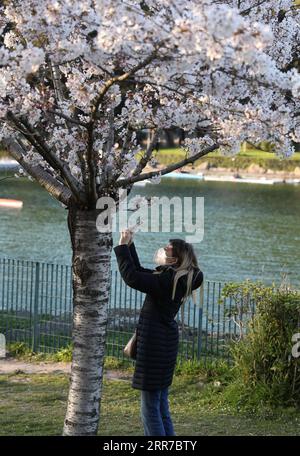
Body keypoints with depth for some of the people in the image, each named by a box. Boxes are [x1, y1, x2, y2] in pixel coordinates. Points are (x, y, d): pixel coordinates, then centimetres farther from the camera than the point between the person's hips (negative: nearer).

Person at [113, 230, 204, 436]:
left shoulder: (168, 280, -18)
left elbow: (131, 277, -22)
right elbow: (139, 271, 20)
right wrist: (130, 245, 13)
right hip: (164, 344, 10)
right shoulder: (176, 278, 10)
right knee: (161, 408, 15)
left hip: (155, 347, -10)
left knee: (150, 409, -4)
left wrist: (123, 246, -13)